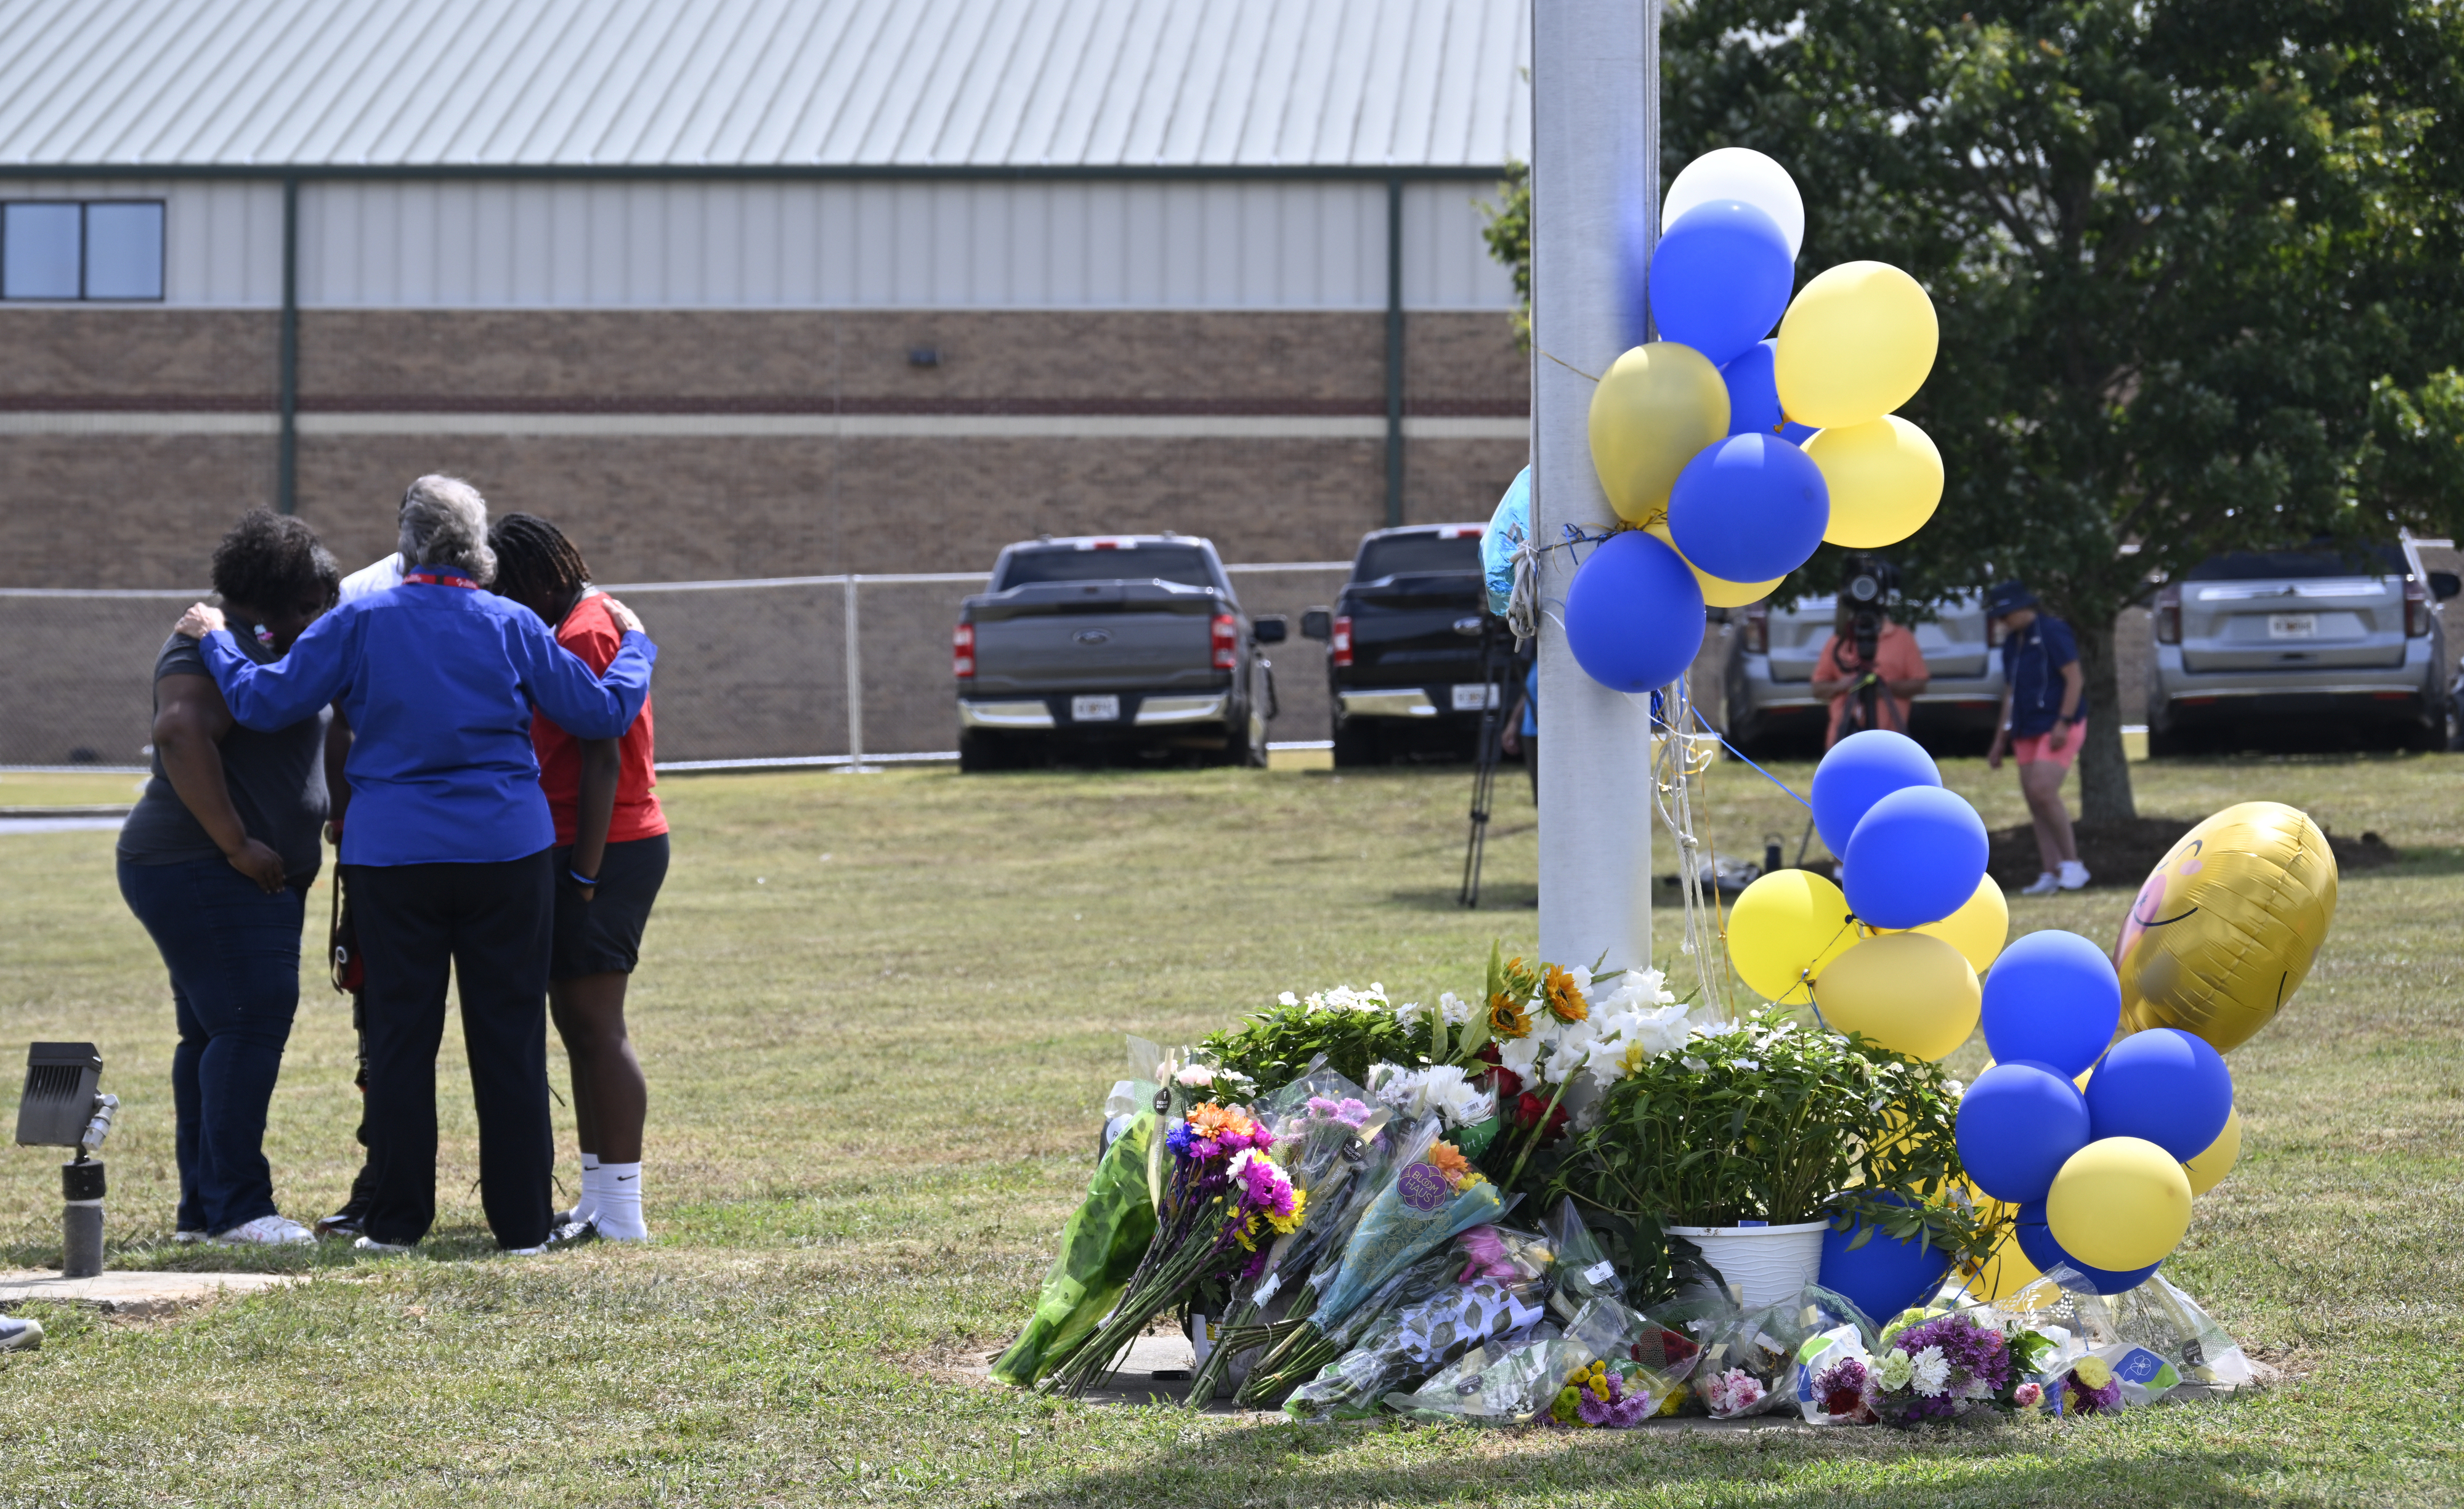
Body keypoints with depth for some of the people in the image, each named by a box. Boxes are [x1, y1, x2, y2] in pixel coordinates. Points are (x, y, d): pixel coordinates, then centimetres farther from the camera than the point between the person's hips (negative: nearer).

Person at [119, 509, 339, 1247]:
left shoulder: (257, 649, 20)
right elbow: (181, 731, -30)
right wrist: (237, 845, -27)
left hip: (254, 877, 11)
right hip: (204, 874, -11)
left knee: (213, 1033, 10)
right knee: (250, 1023, -14)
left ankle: (202, 1208, 12)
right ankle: (238, 1207, -15)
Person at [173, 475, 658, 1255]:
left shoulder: (361, 622, -2)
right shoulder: (513, 627, 0)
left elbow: (265, 700, -1)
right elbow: (603, 711, 5)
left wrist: (213, 640, 17)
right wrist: (635, 647, 24)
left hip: (391, 857, 0)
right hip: (506, 850, 0)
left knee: (400, 1036, 7)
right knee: (510, 1037, 4)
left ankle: (397, 1219, 9)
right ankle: (524, 1221, 5)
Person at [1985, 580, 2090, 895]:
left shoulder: (2053, 632, -9)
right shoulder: (2012, 643, 16)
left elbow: (2074, 680, -13)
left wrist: (2063, 724, -20)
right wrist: (2000, 741, 21)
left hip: (2057, 729, -8)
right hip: (2027, 732, 8)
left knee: (2043, 792, -21)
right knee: (2035, 803, 3)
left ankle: (2072, 863, -13)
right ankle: (2051, 874, 5)